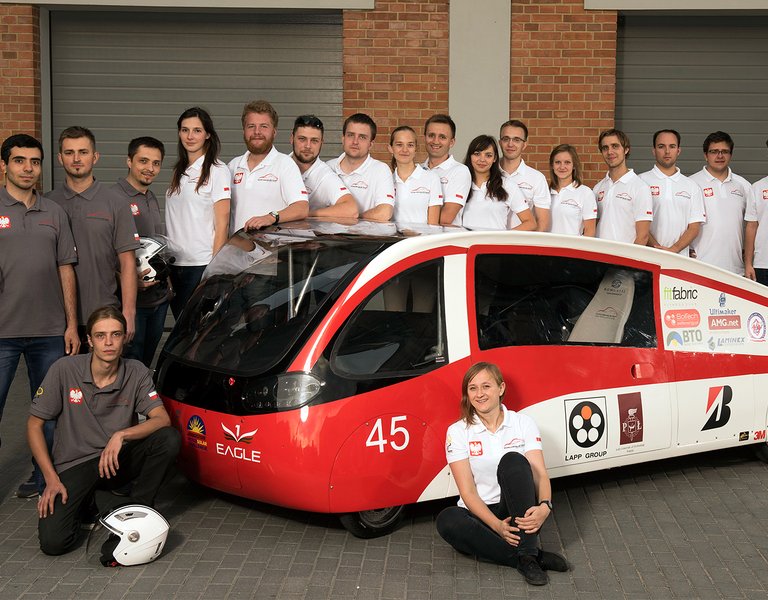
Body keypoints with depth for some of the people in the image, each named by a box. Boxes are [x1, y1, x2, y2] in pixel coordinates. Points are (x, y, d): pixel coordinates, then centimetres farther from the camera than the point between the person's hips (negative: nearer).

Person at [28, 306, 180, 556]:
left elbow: (162, 419, -14)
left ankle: (137, 507, -5)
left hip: (116, 460, 2)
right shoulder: (65, 369, -11)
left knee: (169, 438, -26)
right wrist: (51, 479, -10)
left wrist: (121, 435, -31)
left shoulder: (136, 373, -5)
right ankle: (85, 502, 11)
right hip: (73, 466, -1)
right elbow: (34, 424, -4)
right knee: (53, 541, -23)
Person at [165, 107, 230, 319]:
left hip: (201, 264, -6)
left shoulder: (218, 171, -4)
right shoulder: (179, 172, 15)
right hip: (175, 263, 6)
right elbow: (174, 223, 16)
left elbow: (222, 225, -8)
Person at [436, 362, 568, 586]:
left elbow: (540, 474, -8)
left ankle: (528, 556, -32)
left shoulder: (523, 423, 2)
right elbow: (468, 492, -9)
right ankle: (531, 558, -29)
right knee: (447, 520, -34)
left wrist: (544, 506, -31)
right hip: (479, 514, 0)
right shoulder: (458, 432, -1)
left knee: (513, 461, -29)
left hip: (521, 515, 0)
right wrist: (497, 526, -26)